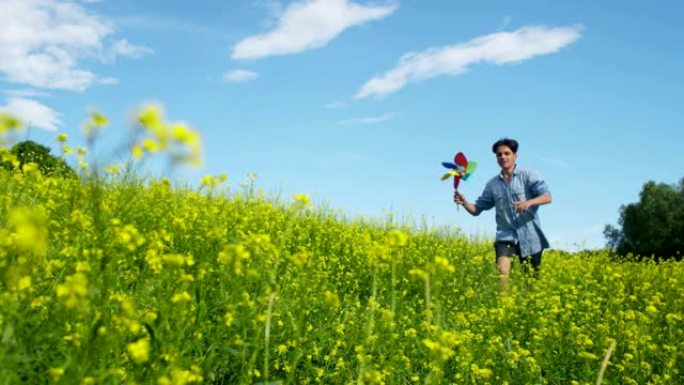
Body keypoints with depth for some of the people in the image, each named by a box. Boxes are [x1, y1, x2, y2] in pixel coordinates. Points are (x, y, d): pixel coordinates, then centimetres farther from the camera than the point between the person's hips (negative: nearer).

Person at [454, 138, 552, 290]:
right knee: (502, 271, -23)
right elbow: (477, 209, 12)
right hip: (506, 236, 1)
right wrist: (464, 203, -10)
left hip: (530, 237, -1)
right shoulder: (492, 184, 10)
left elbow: (547, 197, -11)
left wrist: (529, 202, -31)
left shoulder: (528, 175, 0)